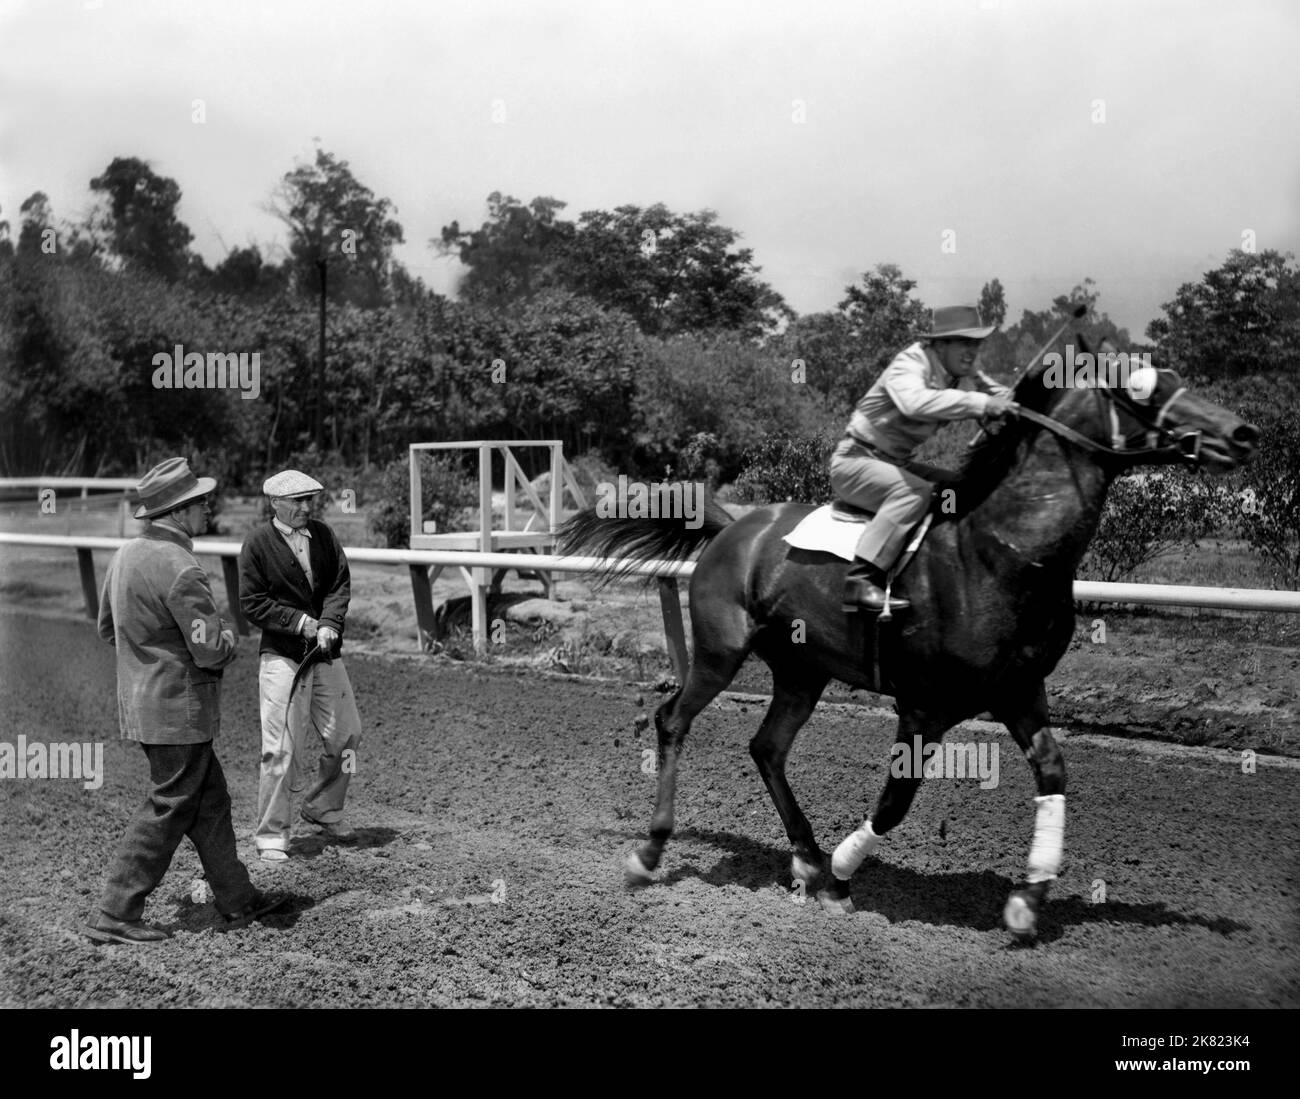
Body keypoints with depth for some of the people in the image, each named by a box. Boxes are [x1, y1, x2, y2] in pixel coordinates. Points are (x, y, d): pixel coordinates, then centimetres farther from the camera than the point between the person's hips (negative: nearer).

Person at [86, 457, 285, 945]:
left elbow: (107, 627, 18)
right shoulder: (180, 569, -22)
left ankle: (237, 899, 26)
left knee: (210, 800, 17)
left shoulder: (126, 554, 7)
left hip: (141, 700, 10)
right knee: (169, 809, 0)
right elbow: (212, 651, -23)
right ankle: (115, 914, 6)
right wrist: (227, 638, -1)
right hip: (178, 709, -10)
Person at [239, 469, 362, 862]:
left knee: (346, 736, 11)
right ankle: (270, 835, 6)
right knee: (282, 749, -6)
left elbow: (341, 584, 3)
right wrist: (300, 621, -15)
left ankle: (322, 808, 34)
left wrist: (329, 623, -14)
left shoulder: (323, 534, 7)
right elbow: (252, 603, -8)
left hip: (326, 652, 5)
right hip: (281, 656, -5)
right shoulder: (258, 543, -6)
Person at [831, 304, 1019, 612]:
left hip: (897, 464, 9)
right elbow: (915, 402, -43)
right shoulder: (909, 363, -22)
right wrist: (980, 403, -46)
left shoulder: (965, 376, 3)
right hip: (855, 461, -9)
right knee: (917, 492, -33)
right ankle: (860, 582, -39)